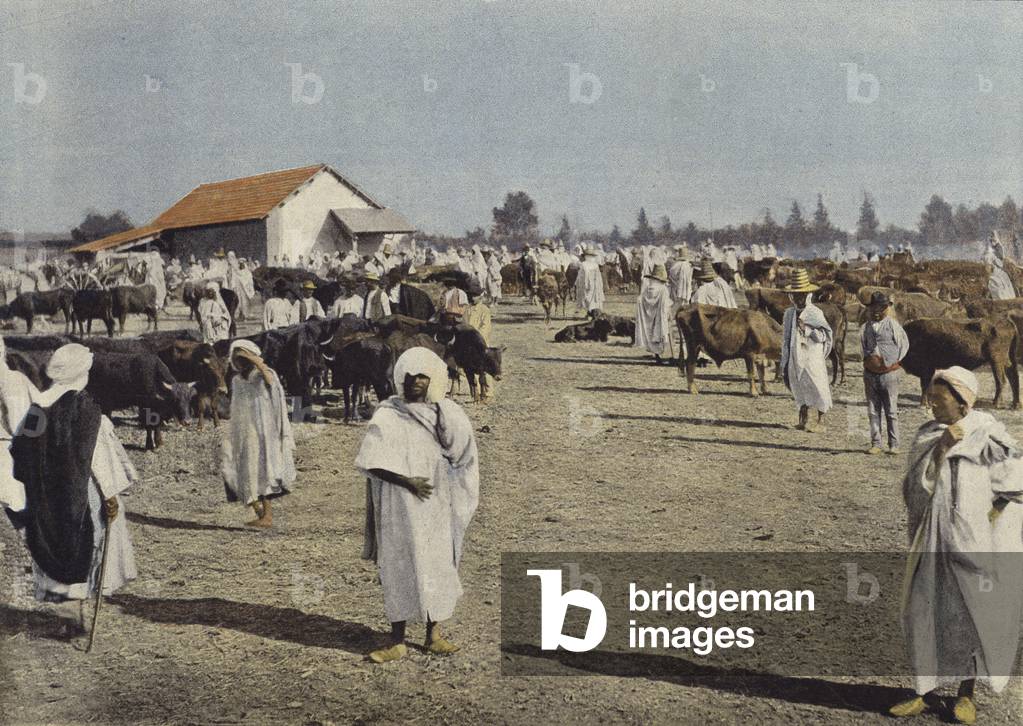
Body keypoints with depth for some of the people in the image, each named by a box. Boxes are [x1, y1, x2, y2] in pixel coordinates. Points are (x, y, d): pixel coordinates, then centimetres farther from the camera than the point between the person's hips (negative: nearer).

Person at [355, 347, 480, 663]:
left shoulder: (449, 414, 3)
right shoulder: (387, 415, -4)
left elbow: (463, 458, 8)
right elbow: (370, 462, -11)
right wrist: (407, 481, -17)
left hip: (436, 507, 2)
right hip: (400, 508, -2)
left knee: (437, 565, 6)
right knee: (399, 568, 0)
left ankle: (434, 633, 20)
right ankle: (397, 640, 8)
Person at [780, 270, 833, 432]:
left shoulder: (815, 313, -6)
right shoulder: (789, 314, 7)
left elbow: (824, 336, -9)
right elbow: (785, 339, 12)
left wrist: (806, 329, -18)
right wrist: (784, 363, 11)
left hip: (813, 359, -4)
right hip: (795, 359, 4)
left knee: (818, 388, 3)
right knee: (799, 389, 9)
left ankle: (820, 421, 16)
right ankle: (804, 419, 22)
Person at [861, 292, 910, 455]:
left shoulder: (893, 325, -3)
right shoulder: (866, 328, 7)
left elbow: (904, 344, 6)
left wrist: (897, 361, 7)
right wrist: (867, 360, 12)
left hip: (889, 373, -4)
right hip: (870, 373, 4)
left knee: (891, 411, 0)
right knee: (873, 411, 5)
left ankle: (894, 445, 4)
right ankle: (875, 444, 11)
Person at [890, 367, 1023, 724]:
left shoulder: (988, 436, -8)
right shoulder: (926, 436, 2)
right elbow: (918, 486, -9)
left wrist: (989, 523, -9)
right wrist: (941, 449, -20)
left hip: (974, 540, -3)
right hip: (934, 540, 3)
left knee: (970, 614, 6)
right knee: (923, 612, 2)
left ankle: (966, 693, 22)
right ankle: (921, 691, 14)